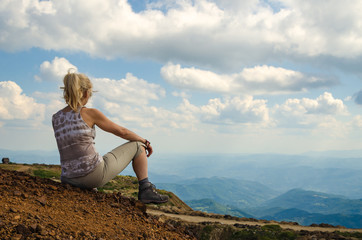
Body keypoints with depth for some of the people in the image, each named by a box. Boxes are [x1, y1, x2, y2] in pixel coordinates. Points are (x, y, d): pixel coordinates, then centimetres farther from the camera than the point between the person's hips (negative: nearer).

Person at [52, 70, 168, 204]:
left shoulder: (55, 118, 5)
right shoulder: (90, 113, -10)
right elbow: (122, 132, -2)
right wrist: (145, 142, 15)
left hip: (70, 180, 7)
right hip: (95, 175, -6)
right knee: (138, 145, 13)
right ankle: (145, 190, 10)